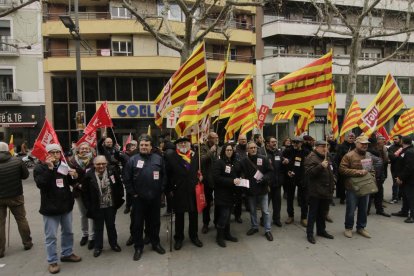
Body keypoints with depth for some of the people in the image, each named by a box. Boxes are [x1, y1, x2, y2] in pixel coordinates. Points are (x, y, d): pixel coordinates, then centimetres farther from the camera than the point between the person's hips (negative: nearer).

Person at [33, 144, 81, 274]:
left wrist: (74, 177, -7)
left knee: (68, 232, 18)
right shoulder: (40, 168, -9)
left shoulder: (64, 165, 4)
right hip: (50, 207, -5)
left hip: (66, 205, 5)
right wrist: (49, 169, -31)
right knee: (51, 236, 4)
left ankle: (67, 253, 35)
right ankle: (52, 261, 19)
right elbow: (41, 184, -25)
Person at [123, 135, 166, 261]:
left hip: (155, 197, 2)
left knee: (155, 222, 15)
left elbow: (164, 176, 5)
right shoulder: (133, 160, -4)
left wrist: (161, 190, 0)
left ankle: (156, 243, 33)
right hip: (139, 198, -1)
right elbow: (126, 179, -3)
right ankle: (138, 247, 23)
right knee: (138, 223, 8)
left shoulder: (158, 159, 1)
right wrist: (133, 193, -5)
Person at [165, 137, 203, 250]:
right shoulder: (170, 156, -5)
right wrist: (170, 189, -4)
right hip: (178, 191, -2)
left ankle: (194, 236, 32)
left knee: (194, 214, 14)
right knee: (179, 216, 11)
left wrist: (199, 182, 3)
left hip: (193, 191, 3)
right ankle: (178, 238, 27)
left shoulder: (195, 155, 4)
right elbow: (167, 174, -3)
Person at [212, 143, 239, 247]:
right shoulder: (218, 162, -10)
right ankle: (219, 237, 9)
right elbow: (216, 177, -18)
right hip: (221, 193, -6)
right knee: (224, 214, -6)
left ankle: (227, 234, 26)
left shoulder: (234, 163, 11)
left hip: (231, 193, 6)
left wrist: (238, 180, 0)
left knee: (228, 214, 12)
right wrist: (232, 181, -21)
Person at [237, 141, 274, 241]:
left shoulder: (263, 159, -6)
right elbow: (239, 173, 3)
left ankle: (267, 230, 19)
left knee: (265, 211, 6)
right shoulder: (243, 161, -4)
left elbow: (270, 171, -3)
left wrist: (264, 179, -18)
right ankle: (254, 227, 35)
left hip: (262, 189, -2)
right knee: (252, 210, 17)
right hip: (250, 189, 2)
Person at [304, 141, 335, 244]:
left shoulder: (327, 158, 15)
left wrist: (332, 184, 21)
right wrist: (321, 166, -31)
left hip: (326, 191, 8)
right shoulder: (311, 158, -12)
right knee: (313, 213, 0)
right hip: (315, 191, -8)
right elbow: (308, 173, -24)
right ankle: (309, 233, 10)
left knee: (323, 212, 17)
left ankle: (321, 230, 32)